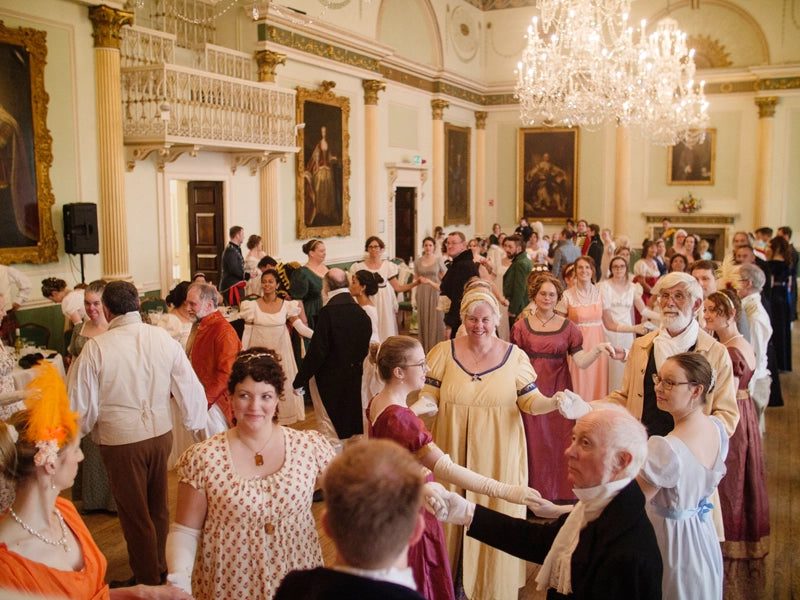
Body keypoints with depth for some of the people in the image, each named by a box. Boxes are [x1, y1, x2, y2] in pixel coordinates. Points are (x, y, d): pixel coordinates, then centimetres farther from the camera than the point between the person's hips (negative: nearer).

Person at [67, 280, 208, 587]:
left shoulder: (96, 348, -16)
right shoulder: (163, 338, -8)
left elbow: (81, 402, -9)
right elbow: (190, 386, -5)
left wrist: (79, 429, 14)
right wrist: (196, 422, 13)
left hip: (120, 440, -3)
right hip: (161, 433, 4)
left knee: (134, 512, 15)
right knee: (159, 507, 24)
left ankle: (148, 581, 30)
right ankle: (161, 566, 44)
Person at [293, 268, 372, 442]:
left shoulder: (328, 311, -19)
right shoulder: (360, 312, 0)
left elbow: (317, 350, -19)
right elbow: (365, 346, 8)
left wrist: (300, 380, -12)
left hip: (329, 378, -6)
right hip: (354, 378, 6)